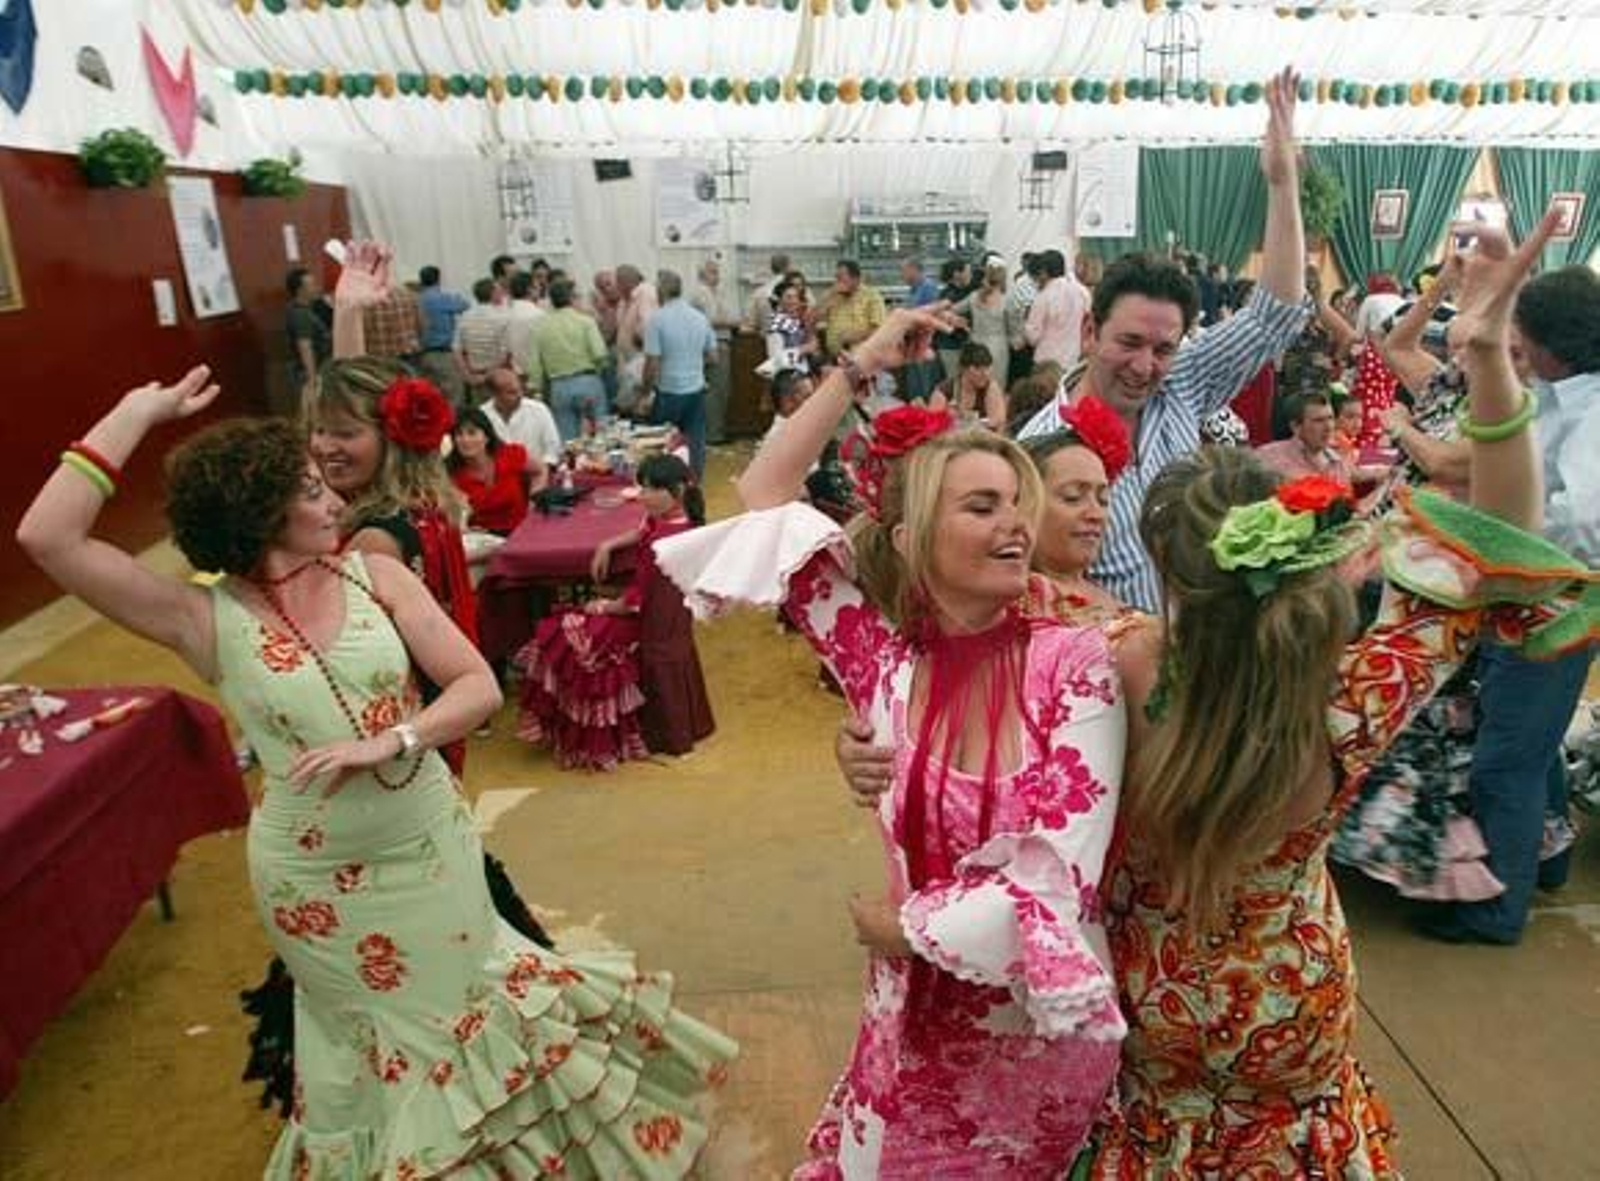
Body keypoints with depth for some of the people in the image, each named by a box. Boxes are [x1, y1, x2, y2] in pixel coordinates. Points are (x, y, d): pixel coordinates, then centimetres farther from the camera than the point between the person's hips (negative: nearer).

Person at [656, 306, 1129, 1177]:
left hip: (1047, 1035, -2)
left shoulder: (1076, 663, -17)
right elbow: (764, 495, -5)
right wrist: (860, 365, -3)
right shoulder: (884, 661, -10)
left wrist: (901, 924, -11)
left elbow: (1059, 879, -22)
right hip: (918, 1029, 2)